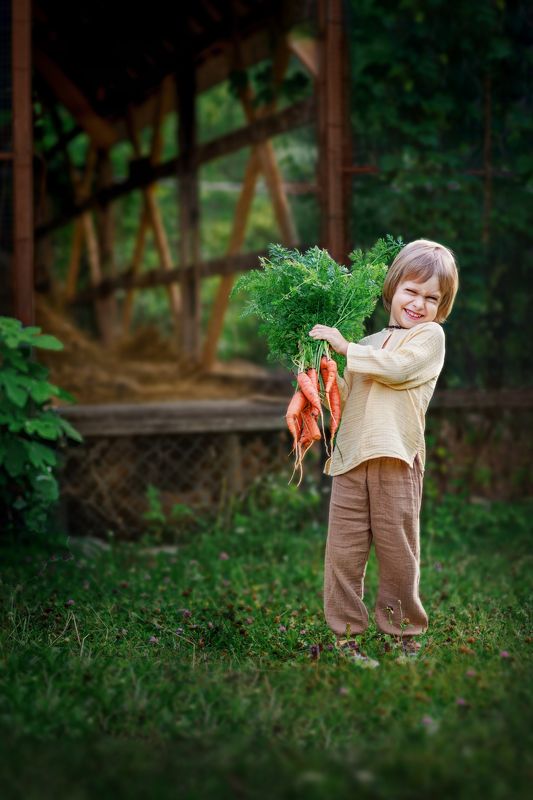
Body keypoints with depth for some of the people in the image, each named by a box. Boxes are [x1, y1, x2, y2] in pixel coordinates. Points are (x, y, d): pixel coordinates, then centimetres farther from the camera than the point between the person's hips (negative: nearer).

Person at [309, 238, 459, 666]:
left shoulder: (430, 335, 4)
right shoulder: (369, 344, 22)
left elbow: (397, 368, -13)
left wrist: (346, 346, -7)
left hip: (397, 459, -5)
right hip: (351, 457, 5)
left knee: (397, 550, 1)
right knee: (343, 550, 1)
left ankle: (406, 635, 15)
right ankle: (346, 635, 10)